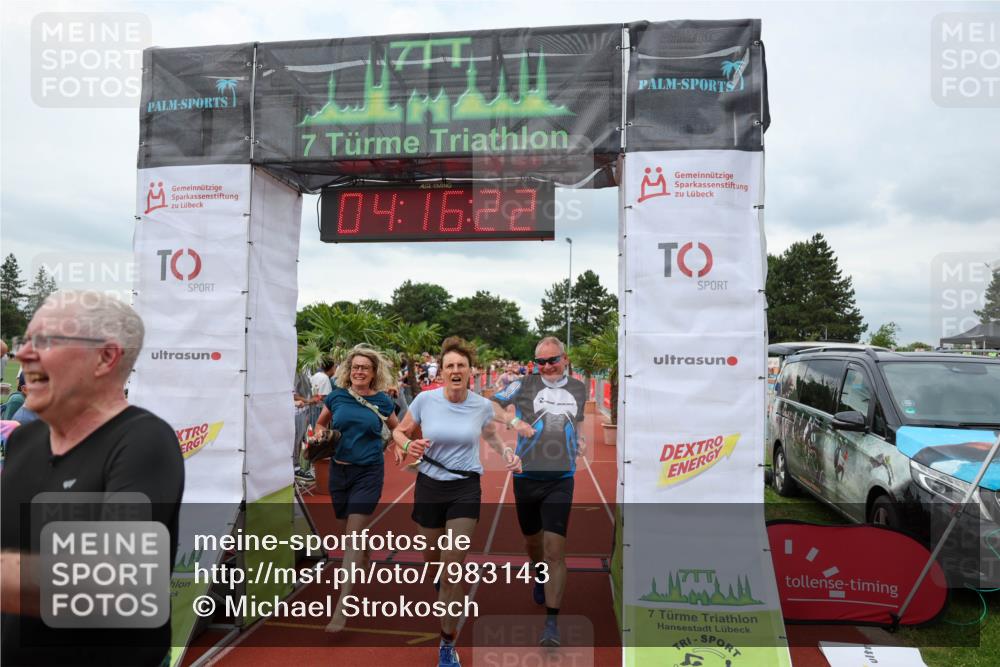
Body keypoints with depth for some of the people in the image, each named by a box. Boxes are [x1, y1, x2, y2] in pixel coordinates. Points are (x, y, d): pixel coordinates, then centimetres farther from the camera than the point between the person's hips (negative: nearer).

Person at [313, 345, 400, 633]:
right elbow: (321, 423, 15)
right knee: (352, 531, 17)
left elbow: (398, 430, 12)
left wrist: (384, 447, -5)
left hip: (368, 473, -3)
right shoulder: (336, 396, -2)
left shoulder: (382, 401, -4)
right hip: (338, 470, 3)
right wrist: (320, 436, -6)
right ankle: (365, 563, 49)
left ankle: (341, 608, -6)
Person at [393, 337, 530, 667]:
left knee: (454, 569, -5)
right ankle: (442, 585, 58)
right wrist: (407, 445, -21)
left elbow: (490, 434, 13)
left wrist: (506, 452, -6)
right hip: (429, 486, 1)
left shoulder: (482, 405, -9)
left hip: (466, 489, -1)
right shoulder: (425, 399, -12)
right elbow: (399, 431, 1)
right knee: (432, 558, 18)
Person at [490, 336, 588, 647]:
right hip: (526, 476, 0)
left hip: (561, 479, 0)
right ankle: (541, 578, 51)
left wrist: (579, 440, 11)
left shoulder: (579, 388, 7)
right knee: (532, 542, 19)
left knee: (555, 551, -7)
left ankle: (552, 624, 2)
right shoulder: (524, 385, -3)